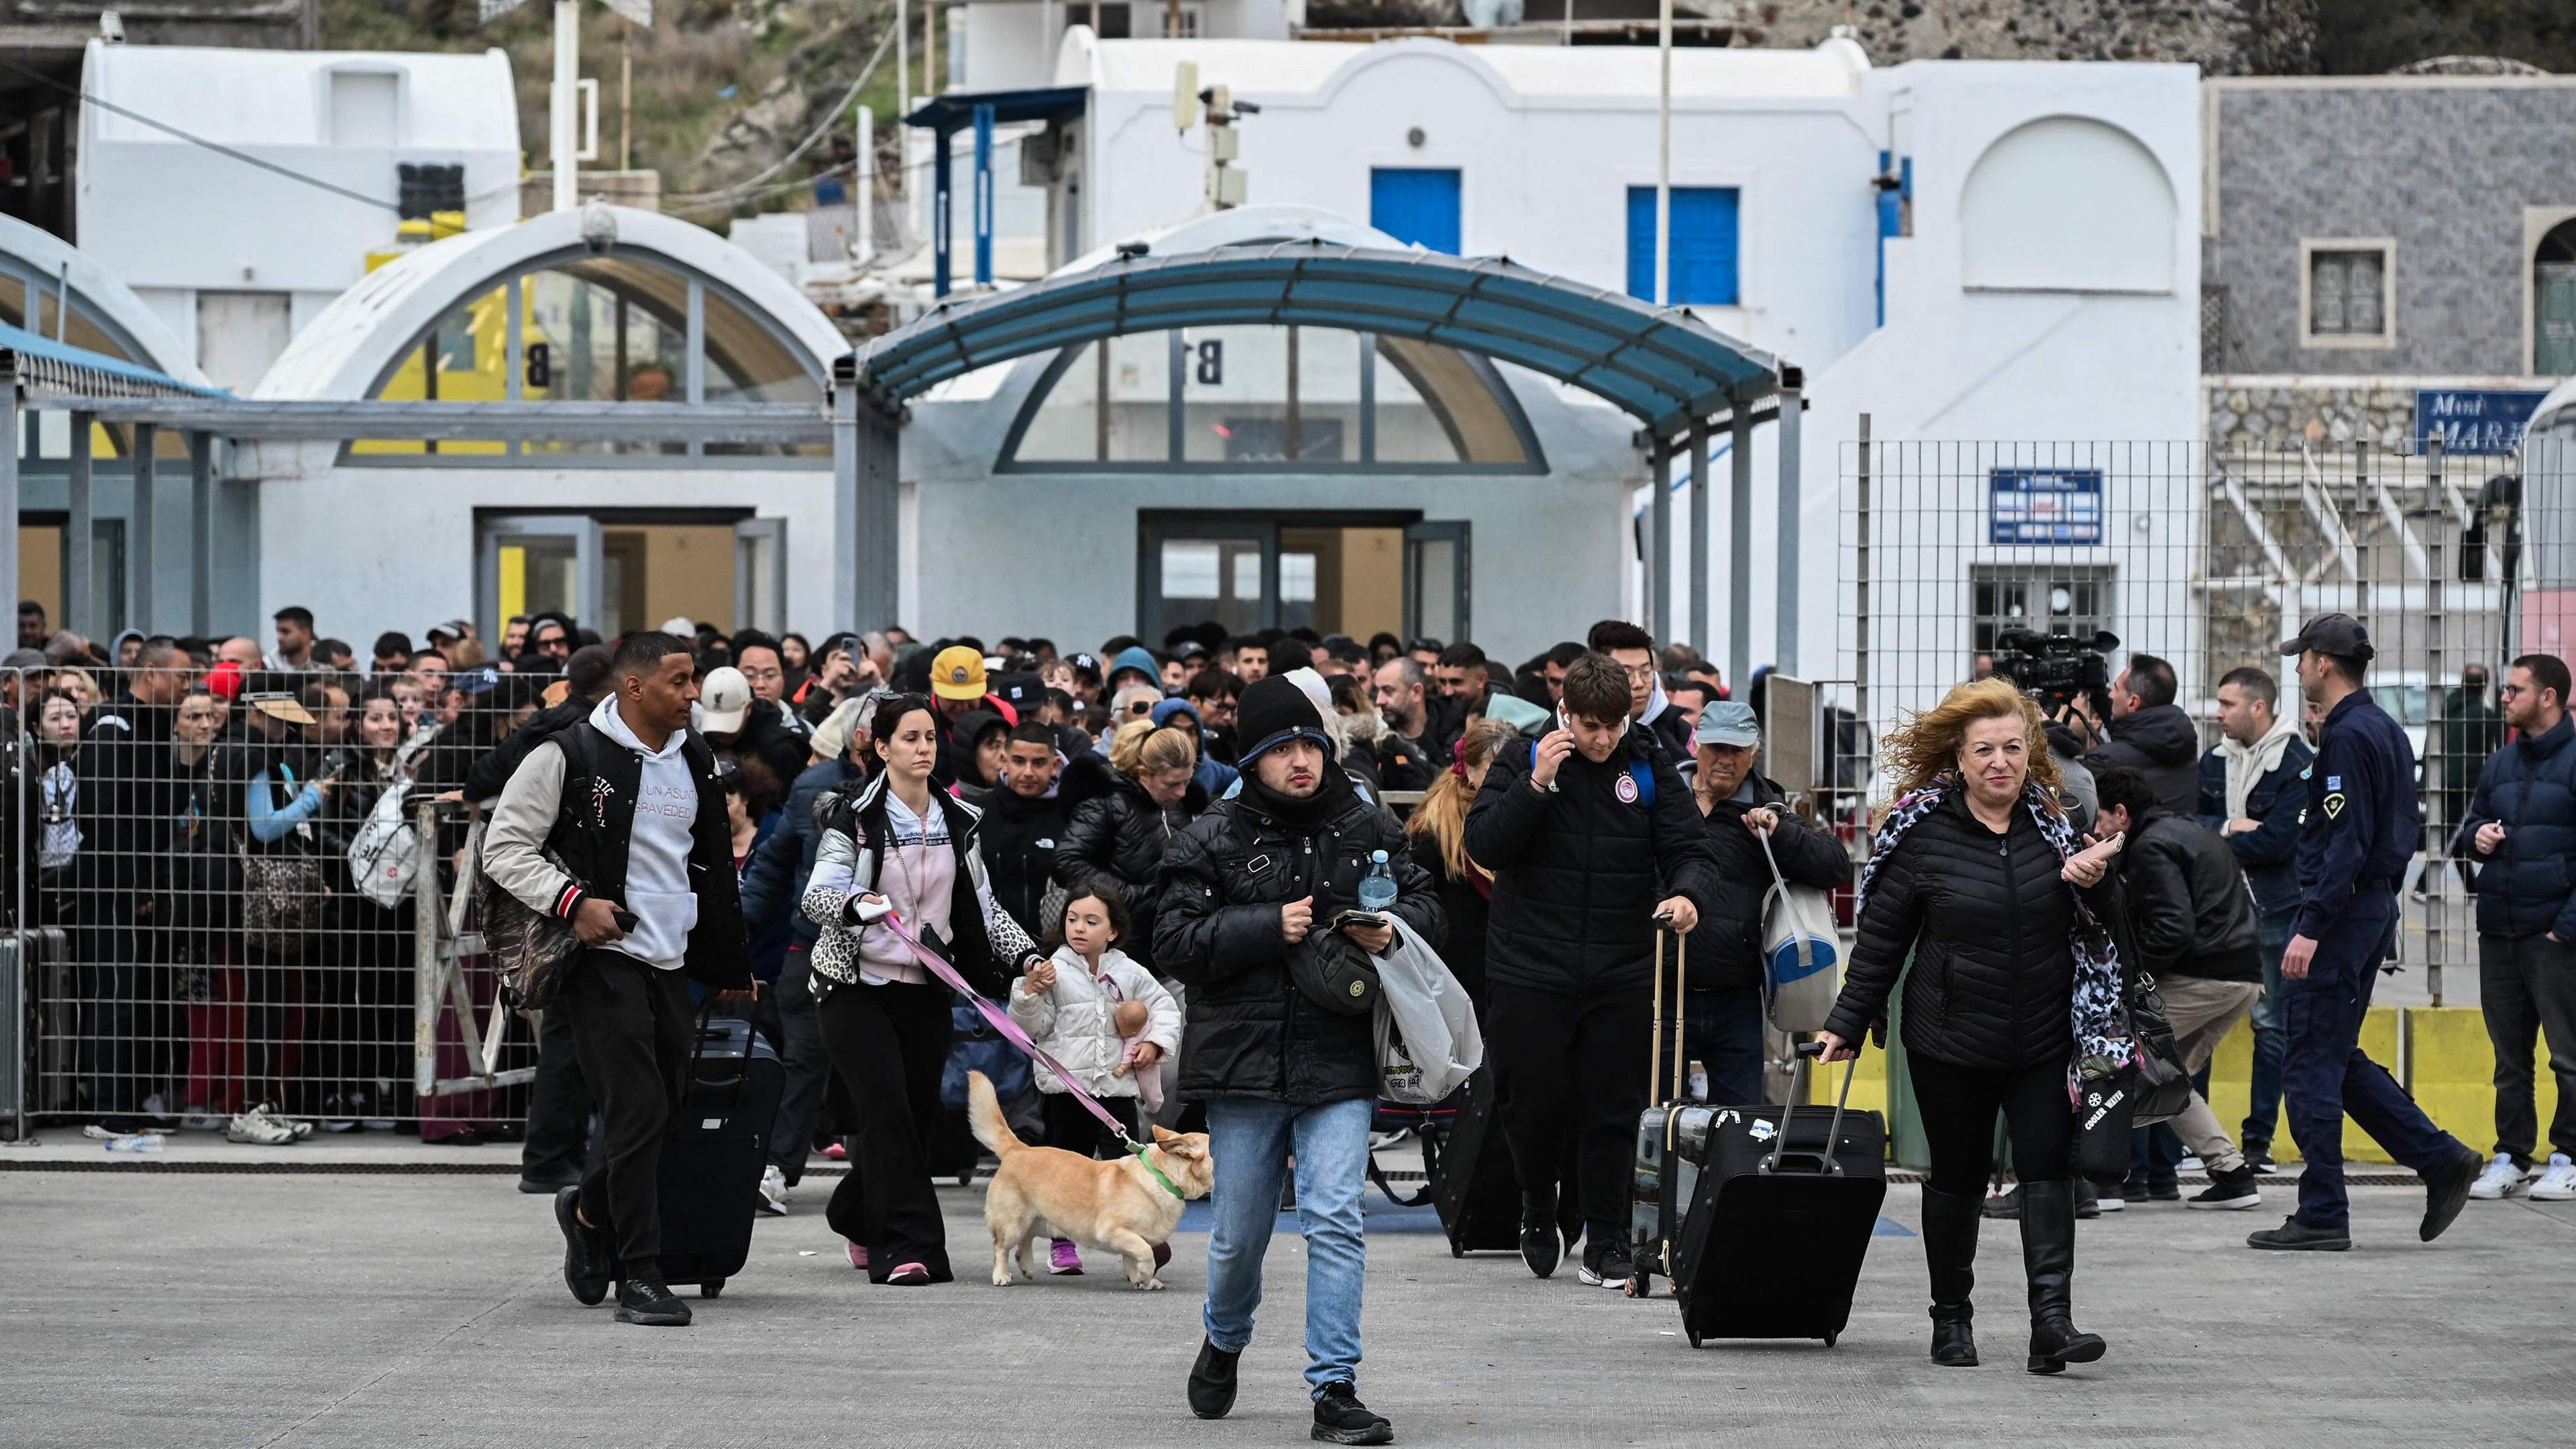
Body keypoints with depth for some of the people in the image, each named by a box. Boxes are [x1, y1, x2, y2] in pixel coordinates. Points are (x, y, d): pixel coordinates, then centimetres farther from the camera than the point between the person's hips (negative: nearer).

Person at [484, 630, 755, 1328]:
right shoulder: (569, 757, -8)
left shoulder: (695, 761, 13)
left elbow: (714, 868, 24)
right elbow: (505, 848, -7)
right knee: (638, 1109, -12)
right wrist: (571, 901, -21)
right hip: (604, 958, -7)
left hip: (671, 963, 7)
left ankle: (589, 1211, 39)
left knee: (664, 1106, 11)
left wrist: (730, 967, 26)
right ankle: (639, 1276, -6)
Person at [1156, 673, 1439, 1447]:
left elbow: (1426, 904, 14)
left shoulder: (1368, 829, 4)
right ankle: (1223, 1340, 42)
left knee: (1335, 1220, -11)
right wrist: (1271, 926, -17)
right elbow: (1175, 940, -7)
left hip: (1339, 1060, 0)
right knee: (1239, 1232, 11)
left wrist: (1391, 930, -9)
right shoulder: (1213, 839, -2)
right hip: (1243, 1058, 0)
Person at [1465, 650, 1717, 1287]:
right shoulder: (1523, 762, -2)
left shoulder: (1649, 768, 2)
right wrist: (1537, 784, -20)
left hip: (1620, 972, 1)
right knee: (1534, 1104, 4)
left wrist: (1689, 894, -23)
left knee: (1614, 1110, 3)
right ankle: (1538, 1213, 30)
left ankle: (1606, 1244, 12)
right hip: (1530, 966, -1)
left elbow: (1691, 848, -1)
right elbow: (1484, 847, -10)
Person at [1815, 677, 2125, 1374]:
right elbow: (1881, 937, 1)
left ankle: (2052, 1319, -14)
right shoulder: (1923, 832, -5)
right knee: (1958, 1175, 9)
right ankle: (1952, 1317, 23)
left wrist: (2094, 884, -10)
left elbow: (2098, 925, 12)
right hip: (1952, 1041, -1)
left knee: (2047, 1168, -9)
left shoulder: (2055, 820, 2)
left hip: (2045, 1041, 1)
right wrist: (1846, 1024, 1)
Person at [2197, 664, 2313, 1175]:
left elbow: (2277, 841, -17)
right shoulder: (2215, 762, 9)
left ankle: (2258, 1138, 7)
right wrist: (2228, 827, -16)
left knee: (2271, 1024, 2)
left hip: (2276, 911, -5)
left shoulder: (2297, 764, -10)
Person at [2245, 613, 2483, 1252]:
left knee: (2311, 1066, -3)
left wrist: (2312, 929, -24)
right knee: (2338, 1060, 16)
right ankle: (2442, 1160, 12)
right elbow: (2402, 833, 19)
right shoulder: (2387, 731, 15)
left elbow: (2346, 842, -22)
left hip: (2340, 912, -10)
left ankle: (2322, 1216, 0)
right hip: (2378, 906, 10)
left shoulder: (2347, 737, -16)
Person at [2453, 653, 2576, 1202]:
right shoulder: (2502, 764, 14)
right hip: (2498, 930, 7)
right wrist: (2475, 834, 1)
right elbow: (2470, 819, 26)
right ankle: (2512, 1155, 18)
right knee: (2510, 1053, 11)